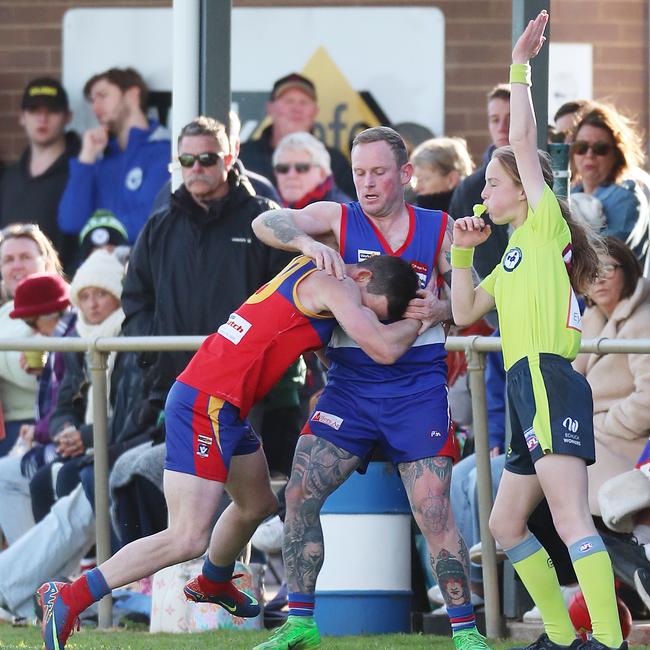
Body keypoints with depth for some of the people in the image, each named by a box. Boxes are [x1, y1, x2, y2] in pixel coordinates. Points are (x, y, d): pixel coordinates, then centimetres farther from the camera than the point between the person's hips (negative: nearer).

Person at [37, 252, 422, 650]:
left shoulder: (310, 271, 13)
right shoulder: (335, 287, -13)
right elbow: (384, 349, -19)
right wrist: (419, 321, 1)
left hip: (227, 409, 10)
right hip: (205, 407, -10)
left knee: (258, 505, 29)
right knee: (188, 539, -15)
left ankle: (213, 584, 55)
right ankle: (68, 599, -13)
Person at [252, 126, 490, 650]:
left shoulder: (438, 229, 4)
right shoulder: (338, 219, 4)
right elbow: (266, 223, -10)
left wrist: (440, 310, -14)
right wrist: (308, 242, -30)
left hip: (418, 385, -2)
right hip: (350, 385, 2)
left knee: (433, 509, -10)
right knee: (300, 493, -7)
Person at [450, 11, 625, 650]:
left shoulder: (546, 223, 3)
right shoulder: (515, 251, 26)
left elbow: (524, 141, -8)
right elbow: (465, 313, 30)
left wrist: (519, 68, -8)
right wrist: (462, 252, 19)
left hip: (548, 379, -10)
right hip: (529, 391, 10)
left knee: (571, 518, -21)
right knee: (506, 524, 15)